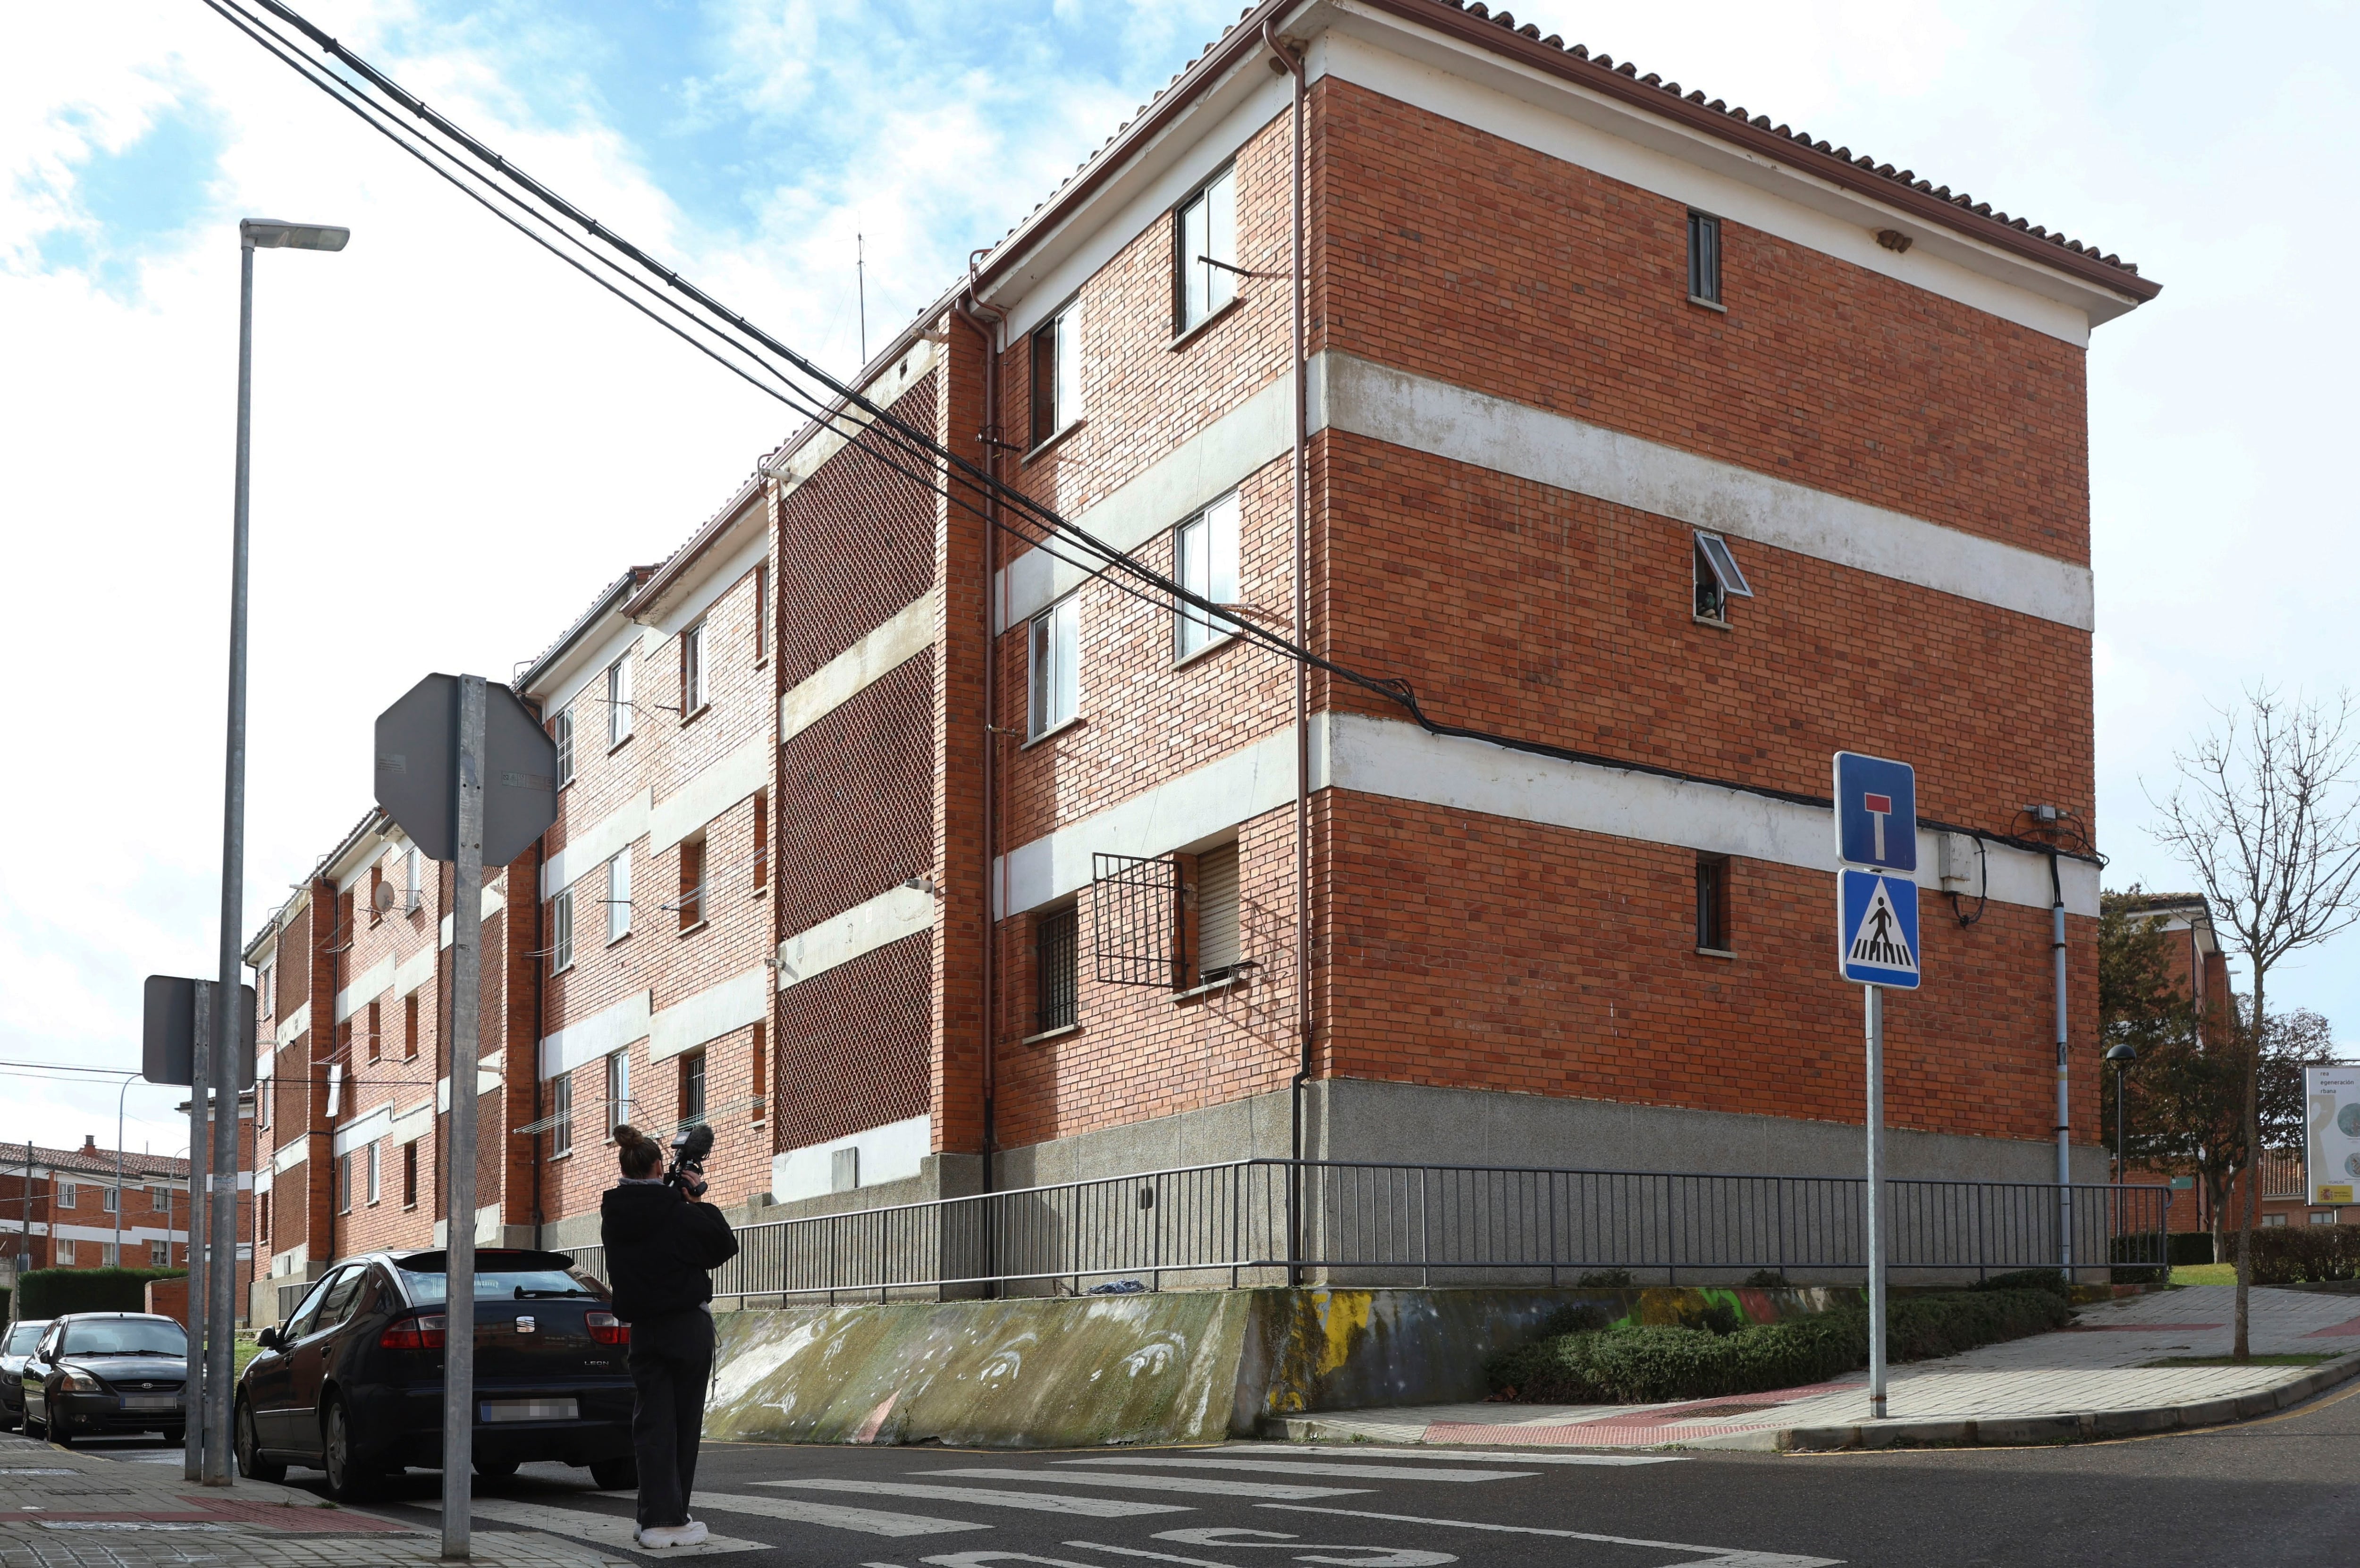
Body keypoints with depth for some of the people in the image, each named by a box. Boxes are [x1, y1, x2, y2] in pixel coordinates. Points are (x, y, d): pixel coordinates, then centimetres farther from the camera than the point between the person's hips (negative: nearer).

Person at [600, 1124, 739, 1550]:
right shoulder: (679, 1213, -15)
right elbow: (725, 1246, -5)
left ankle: (658, 1517, -1)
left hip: (643, 1330, 4)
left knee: (651, 1423, 5)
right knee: (684, 1423, 4)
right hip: (689, 1325, -4)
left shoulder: (613, 1216, 1)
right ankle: (671, 1518, 7)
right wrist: (698, 1202, 3)